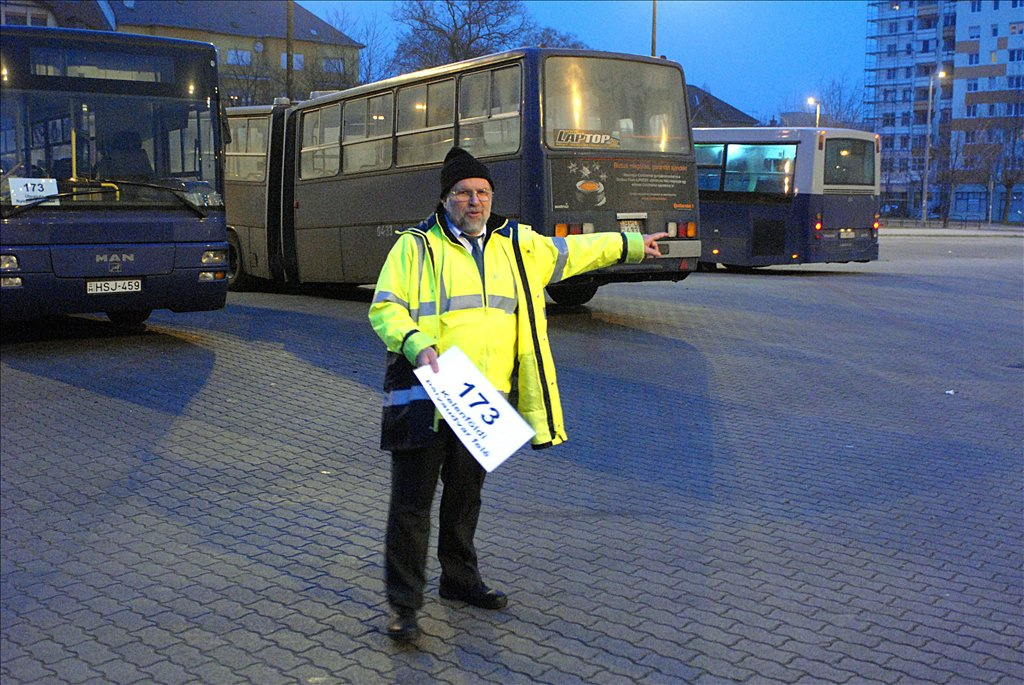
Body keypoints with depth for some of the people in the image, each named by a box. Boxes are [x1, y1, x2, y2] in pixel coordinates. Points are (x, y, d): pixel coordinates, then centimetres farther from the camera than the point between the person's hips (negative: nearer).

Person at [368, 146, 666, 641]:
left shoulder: (515, 244, 13)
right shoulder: (416, 245, -3)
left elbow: (570, 251, 26)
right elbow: (384, 308, -5)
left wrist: (628, 245, 34)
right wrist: (415, 343, -23)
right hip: (426, 396, -5)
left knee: (466, 493, 19)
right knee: (413, 500, -2)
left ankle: (459, 578, 36)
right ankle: (403, 604, 7)